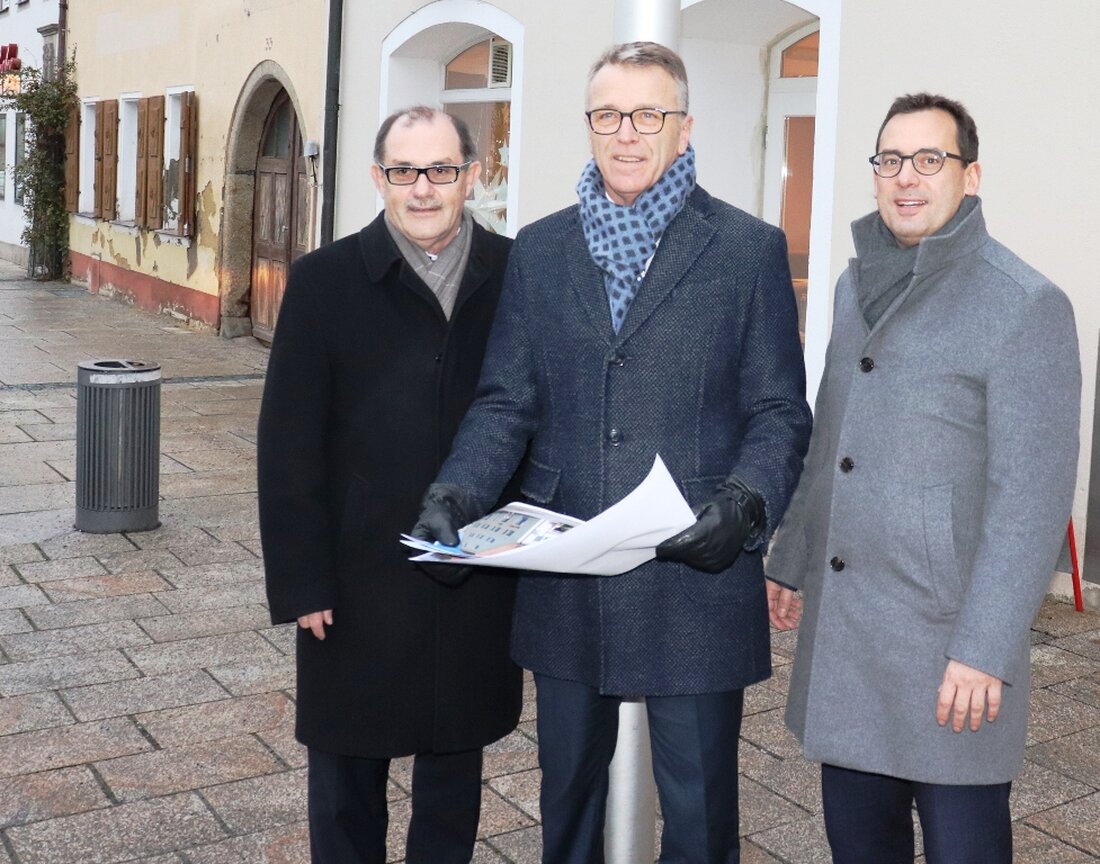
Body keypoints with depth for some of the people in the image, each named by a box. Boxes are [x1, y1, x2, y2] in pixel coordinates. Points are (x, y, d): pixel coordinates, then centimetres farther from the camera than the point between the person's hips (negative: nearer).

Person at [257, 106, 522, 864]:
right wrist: (300, 579, -8)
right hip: (358, 580, -1)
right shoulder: (326, 280, -5)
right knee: (347, 771, 14)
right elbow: (288, 443, -5)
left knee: (455, 764, 18)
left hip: (479, 584, 1)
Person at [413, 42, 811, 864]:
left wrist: (744, 503, -21)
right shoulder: (540, 249, 8)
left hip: (696, 585, -3)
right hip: (564, 588, 3)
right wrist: (455, 491, -10)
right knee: (567, 795, 20)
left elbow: (780, 413, -2)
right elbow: (506, 402, 7)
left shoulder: (750, 250, -1)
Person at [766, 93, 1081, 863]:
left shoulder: (1027, 306, -12)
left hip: (947, 633, -6)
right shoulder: (858, 284, 10)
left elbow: (1031, 498, -15)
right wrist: (791, 559, 18)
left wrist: (985, 649, -19)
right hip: (840, 623, 6)